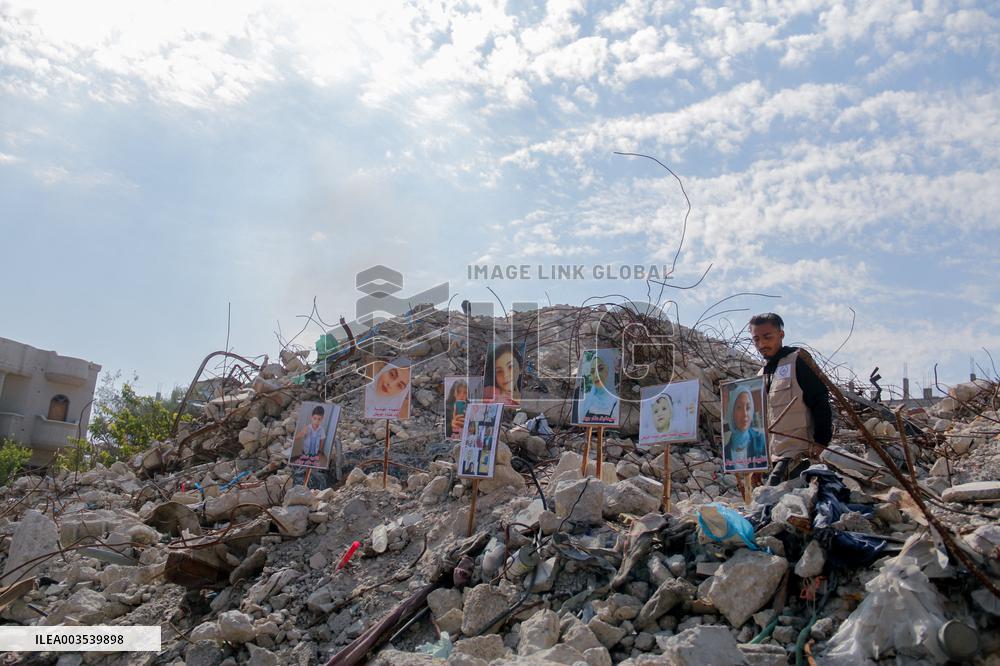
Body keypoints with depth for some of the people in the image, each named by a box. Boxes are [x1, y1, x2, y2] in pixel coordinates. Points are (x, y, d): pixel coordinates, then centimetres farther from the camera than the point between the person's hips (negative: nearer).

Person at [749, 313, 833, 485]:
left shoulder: (798, 361, -4)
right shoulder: (762, 375, 18)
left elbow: (821, 402, -10)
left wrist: (821, 442, -16)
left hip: (800, 455, -7)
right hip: (775, 457, 7)